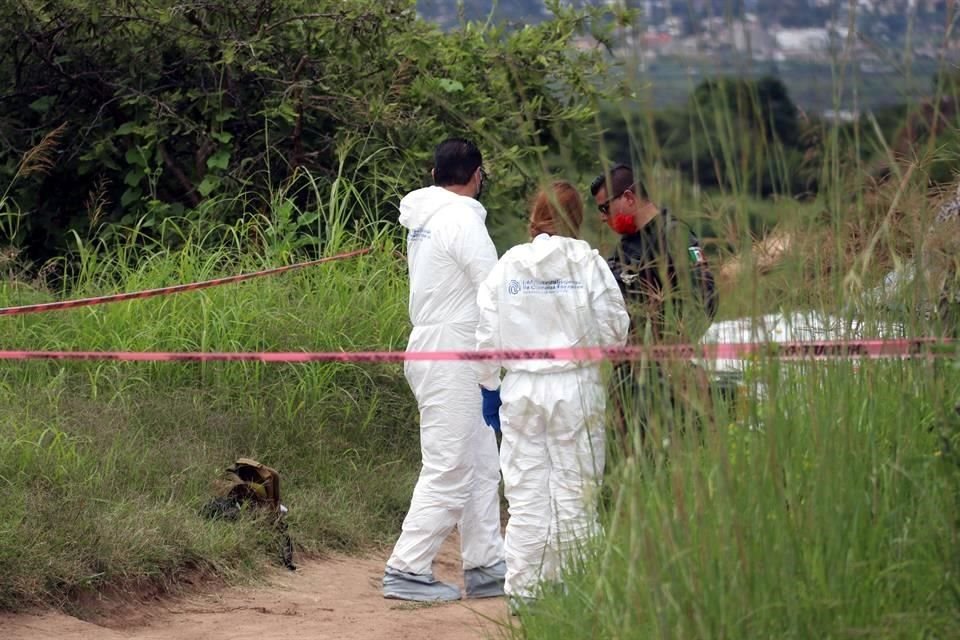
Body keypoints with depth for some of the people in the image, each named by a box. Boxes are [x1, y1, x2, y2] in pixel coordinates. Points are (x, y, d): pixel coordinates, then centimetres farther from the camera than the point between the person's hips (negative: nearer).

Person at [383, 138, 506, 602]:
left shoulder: (424, 220, 14)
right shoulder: (461, 220, -14)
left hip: (433, 346, 10)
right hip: (452, 355, -10)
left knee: (481, 465, 13)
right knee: (448, 469, -7)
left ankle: (485, 566, 15)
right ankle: (407, 570, -6)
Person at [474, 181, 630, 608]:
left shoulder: (507, 265, 2)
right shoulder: (588, 264, -5)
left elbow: (487, 333, 4)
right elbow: (613, 332, -3)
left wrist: (489, 385, 16)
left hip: (522, 389, 2)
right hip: (576, 388, -2)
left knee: (525, 496, 6)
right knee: (575, 494, 4)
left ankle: (522, 589, 6)